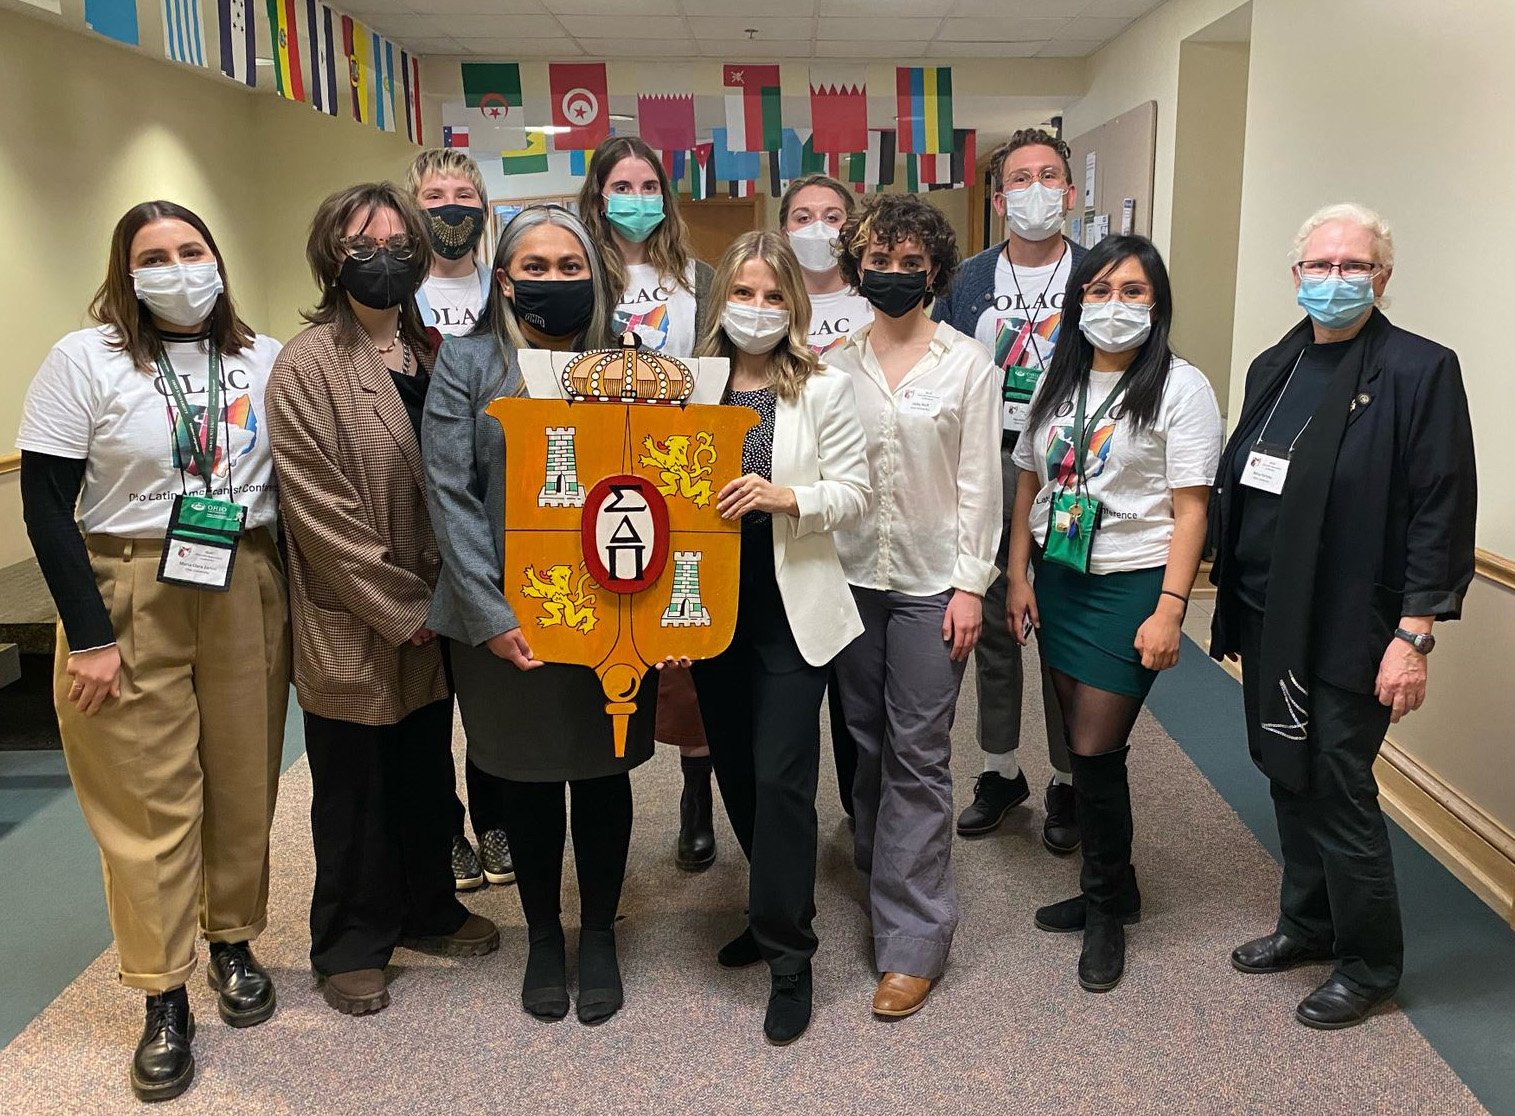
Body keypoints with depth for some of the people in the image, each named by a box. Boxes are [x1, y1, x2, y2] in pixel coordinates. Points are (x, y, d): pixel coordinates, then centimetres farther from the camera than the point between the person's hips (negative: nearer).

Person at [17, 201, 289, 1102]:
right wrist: (90, 634, -11)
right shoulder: (85, 360, -3)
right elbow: (45, 504, -6)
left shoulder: (267, 360, 6)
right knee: (150, 799, 1)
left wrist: (299, 601, 1)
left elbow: (297, 482, 10)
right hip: (128, 597, -3)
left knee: (244, 782, 10)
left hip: (248, 596, 3)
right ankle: (165, 998, 14)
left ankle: (234, 942, 31)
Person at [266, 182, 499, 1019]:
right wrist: (399, 605, -15)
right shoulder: (306, 367, -11)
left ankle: (427, 909, 37)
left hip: (433, 614, 6)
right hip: (352, 625, -6)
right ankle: (351, 945, 26)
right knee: (356, 789, 8)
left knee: (428, 771, 18)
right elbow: (319, 506, -16)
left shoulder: (433, 353, 8)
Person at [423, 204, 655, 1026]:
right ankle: (542, 936, 34)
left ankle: (599, 936, 32)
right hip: (505, 619, -1)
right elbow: (449, 492, -7)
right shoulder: (468, 362, -1)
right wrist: (488, 612, -14)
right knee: (524, 779, 12)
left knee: (603, 775, 12)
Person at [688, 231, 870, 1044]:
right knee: (735, 772, 15)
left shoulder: (824, 389, -3)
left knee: (780, 777, -5)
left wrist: (785, 498, -24)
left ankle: (789, 955, 12)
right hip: (713, 607, 4)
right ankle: (775, 911, 37)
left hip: (791, 610, -4)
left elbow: (853, 494, -5)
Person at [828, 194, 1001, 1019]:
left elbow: (980, 482, -3)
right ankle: (887, 874, 33)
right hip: (850, 574, 3)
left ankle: (912, 939, 5)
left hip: (930, 580, -3)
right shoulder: (835, 363, 6)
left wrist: (970, 584, -8)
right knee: (866, 741, 12)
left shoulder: (968, 363, -1)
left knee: (918, 754, -3)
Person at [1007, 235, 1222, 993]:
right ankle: (1112, 891, 31)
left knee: (1096, 752, -4)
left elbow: (1190, 510, -11)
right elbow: (1028, 483, 12)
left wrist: (1169, 610, -16)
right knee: (1081, 744, 12)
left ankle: (1106, 909, 19)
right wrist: (1018, 577, 7)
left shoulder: (1180, 387, -7)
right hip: (1057, 580, 6)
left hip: (1130, 587, -5)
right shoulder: (1058, 381, 9)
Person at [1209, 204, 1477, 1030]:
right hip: (1267, 620, 7)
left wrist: (1414, 636, -16)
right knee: (1289, 777, 17)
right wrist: (1229, 593, 11)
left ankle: (1370, 963, 23)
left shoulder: (1420, 371, -10)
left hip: (1348, 630, -6)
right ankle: (1306, 923, 36)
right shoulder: (1275, 367, 10)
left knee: (1337, 791, 2)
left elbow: (1443, 514, -13)